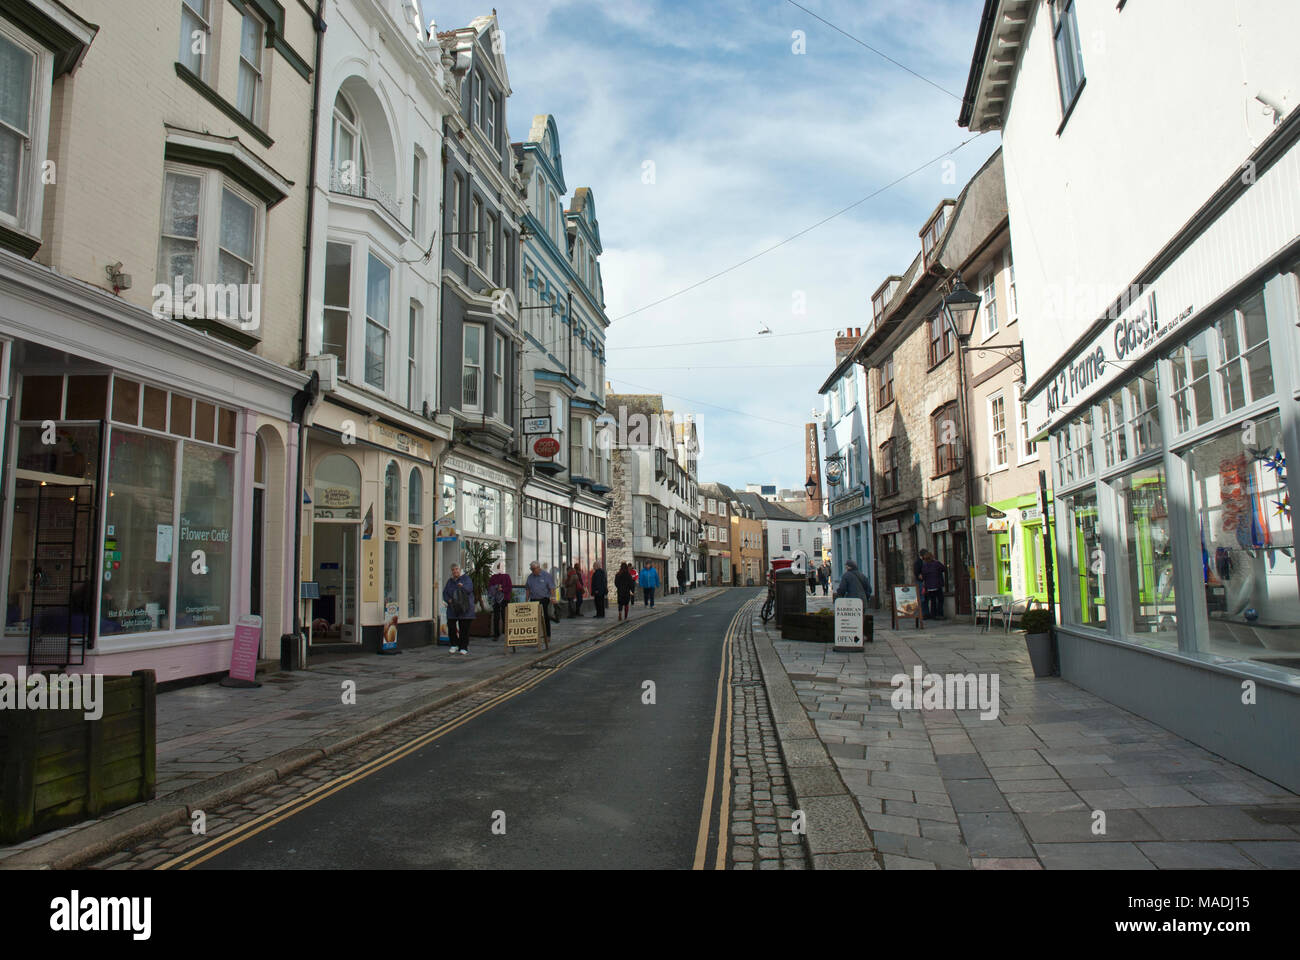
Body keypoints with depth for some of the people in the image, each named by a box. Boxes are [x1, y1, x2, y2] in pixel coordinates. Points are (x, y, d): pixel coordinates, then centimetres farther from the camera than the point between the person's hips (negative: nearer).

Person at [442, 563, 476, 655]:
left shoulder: (466, 578, 3)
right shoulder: (450, 581, 17)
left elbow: (469, 588, -12)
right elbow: (445, 592, 10)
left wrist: (462, 586, -32)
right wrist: (449, 599, -10)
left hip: (465, 608, -4)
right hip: (452, 608, 4)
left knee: (464, 628, -4)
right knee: (451, 626, -4)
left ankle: (464, 648, 3)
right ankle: (454, 645, 14)